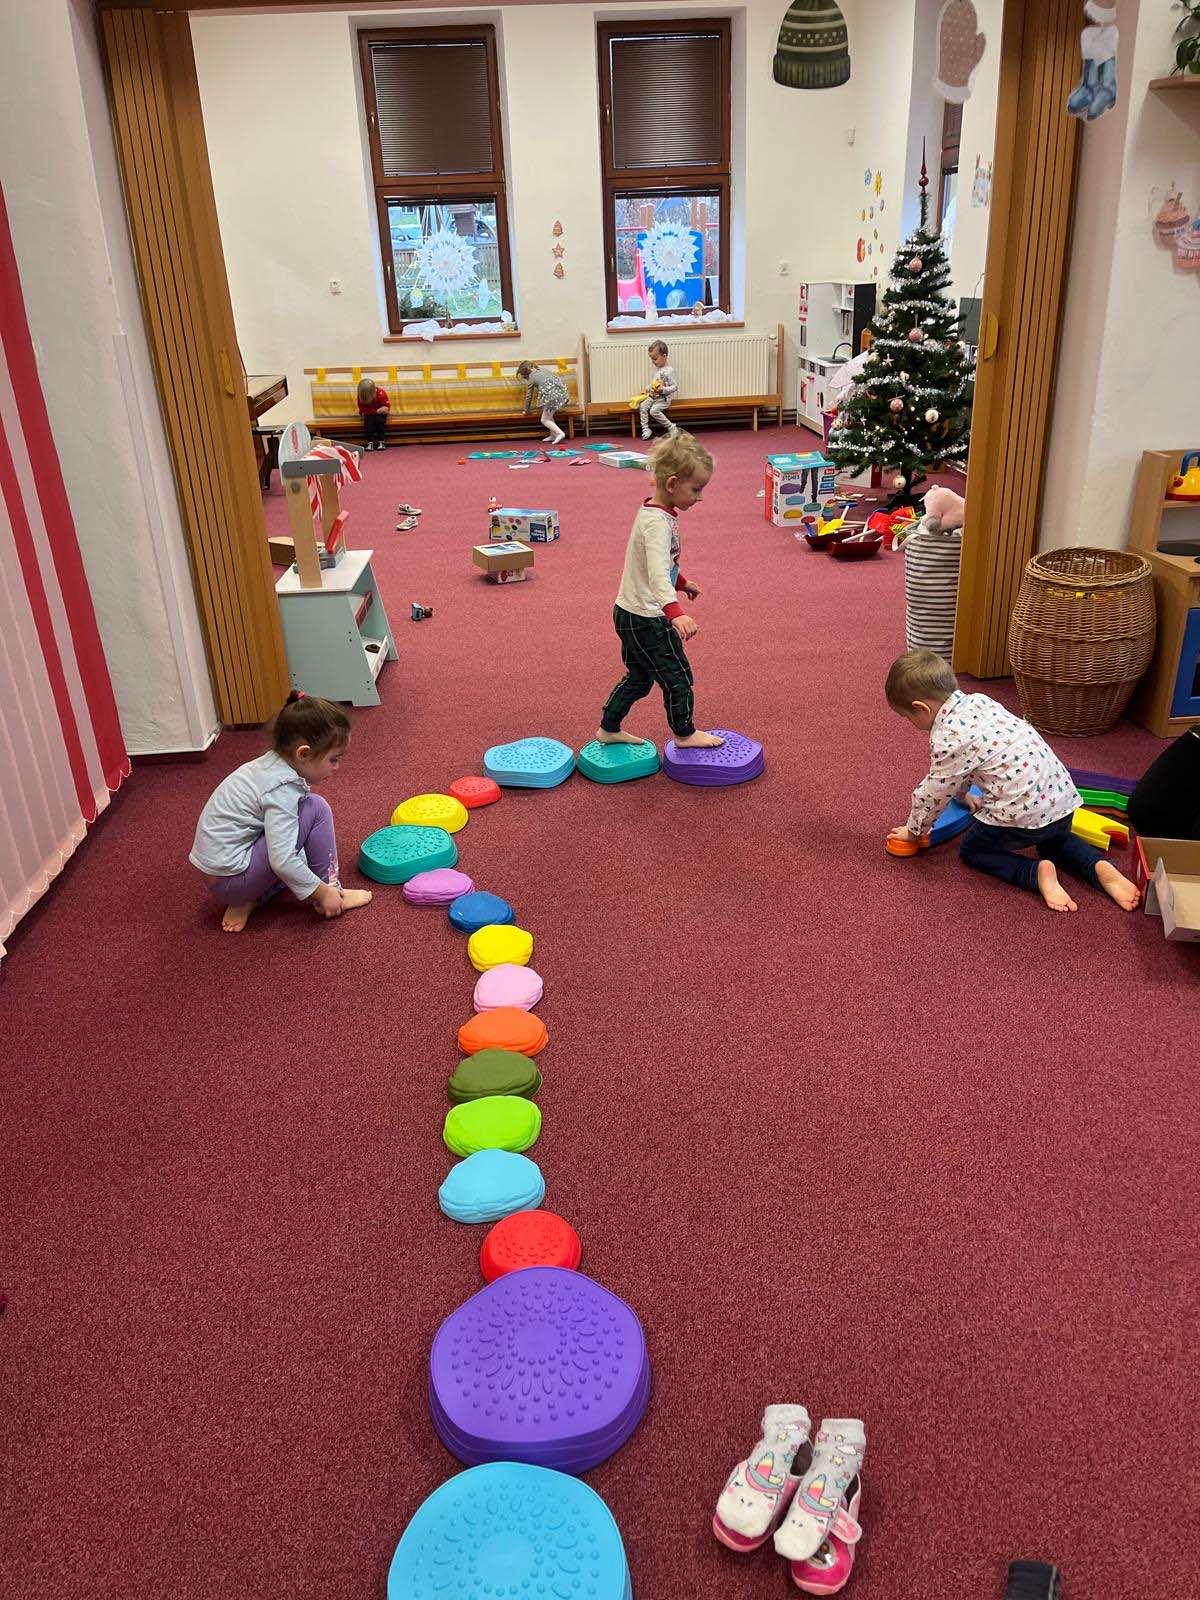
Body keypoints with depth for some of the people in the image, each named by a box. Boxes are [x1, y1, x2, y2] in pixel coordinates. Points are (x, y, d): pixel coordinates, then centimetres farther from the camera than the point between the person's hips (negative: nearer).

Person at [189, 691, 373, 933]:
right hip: (230, 879, -9)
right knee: (316, 809, -12)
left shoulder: (271, 763, 5)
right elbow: (282, 861, -28)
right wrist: (323, 892, -18)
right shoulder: (282, 789, -23)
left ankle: (249, 899, 10)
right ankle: (330, 887, -1)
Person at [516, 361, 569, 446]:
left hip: (553, 396, -7)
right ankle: (553, 435, 21)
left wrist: (526, 410, 28)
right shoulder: (543, 369, 24)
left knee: (544, 420, 6)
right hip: (562, 392, 7)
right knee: (548, 414, 24)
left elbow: (528, 396, 14)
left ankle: (559, 433, -10)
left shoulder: (531, 378, 7)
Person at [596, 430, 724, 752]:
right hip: (645, 619, -10)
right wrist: (676, 613, -54)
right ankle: (685, 734, 24)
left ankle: (609, 729, 33)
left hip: (631, 614, 10)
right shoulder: (658, 522, -25)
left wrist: (681, 583, 38)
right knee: (677, 675, 6)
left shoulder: (654, 511, 6)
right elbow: (657, 574, -41)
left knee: (640, 677, 23)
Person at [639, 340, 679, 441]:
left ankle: (671, 427, -17)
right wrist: (649, 388, 14)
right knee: (642, 407, -15)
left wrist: (663, 390, -28)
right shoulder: (656, 368, 13)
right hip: (654, 396, 8)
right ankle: (645, 429, -12)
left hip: (664, 398, -8)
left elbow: (674, 387, -15)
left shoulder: (669, 370, -13)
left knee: (654, 410, -29)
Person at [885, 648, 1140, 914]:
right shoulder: (978, 700, 10)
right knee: (1055, 840, 38)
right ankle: (1100, 867, 11)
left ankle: (1037, 873, -6)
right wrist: (963, 794, 41)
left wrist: (914, 829, 13)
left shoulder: (947, 738, -16)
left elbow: (934, 793, -4)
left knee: (971, 849, 16)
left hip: (1024, 814, -9)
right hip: (1062, 795, 9)